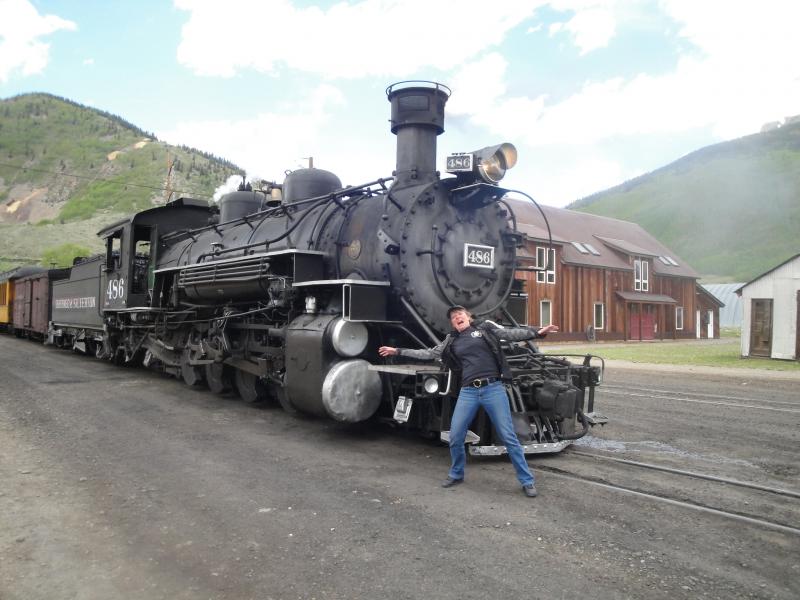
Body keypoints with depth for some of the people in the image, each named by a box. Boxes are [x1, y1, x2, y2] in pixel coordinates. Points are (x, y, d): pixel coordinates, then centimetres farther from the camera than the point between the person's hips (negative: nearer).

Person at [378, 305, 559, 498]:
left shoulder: (485, 328, 7)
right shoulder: (451, 341, 15)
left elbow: (511, 334, -2)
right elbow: (428, 354, 17)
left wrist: (537, 332, -16)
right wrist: (398, 351, 15)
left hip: (493, 388, -3)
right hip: (468, 392, 3)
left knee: (508, 437, 0)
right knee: (455, 437, 5)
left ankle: (527, 481, 12)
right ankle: (456, 474, 30)